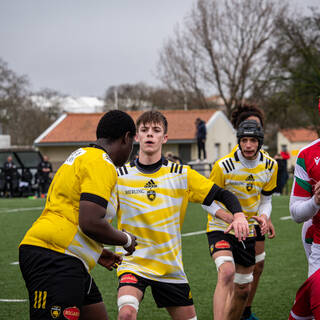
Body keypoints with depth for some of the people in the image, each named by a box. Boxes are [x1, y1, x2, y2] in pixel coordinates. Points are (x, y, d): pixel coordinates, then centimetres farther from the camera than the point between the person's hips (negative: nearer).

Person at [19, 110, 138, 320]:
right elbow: (90, 224, -20)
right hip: (55, 260, -11)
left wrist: (96, 253, 28)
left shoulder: (82, 156, 23)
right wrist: (125, 239, -2)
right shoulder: (102, 164, -9)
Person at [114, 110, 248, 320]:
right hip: (133, 262, -3)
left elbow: (223, 194, 3)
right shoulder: (119, 175, -4)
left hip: (171, 266, 3)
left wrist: (238, 215, -16)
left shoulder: (181, 175, 0)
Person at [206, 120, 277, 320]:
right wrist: (230, 217, -27)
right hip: (221, 228, -5)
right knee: (227, 273, -31)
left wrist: (264, 217, -14)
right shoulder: (224, 166, -17)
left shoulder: (270, 166, -3)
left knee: (243, 290, 10)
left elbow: (266, 200, 9)